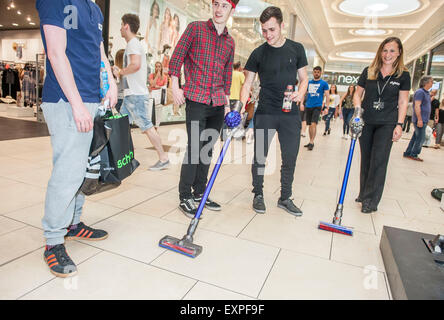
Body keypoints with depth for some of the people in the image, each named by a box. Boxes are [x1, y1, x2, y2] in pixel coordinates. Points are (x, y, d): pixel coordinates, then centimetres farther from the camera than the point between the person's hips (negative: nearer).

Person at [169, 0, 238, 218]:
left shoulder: (230, 42, 17)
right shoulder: (195, 28, 4)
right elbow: (177, 55, 1)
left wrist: (227, 102, 15)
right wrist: (175, 86, -8)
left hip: (218, 104, 5)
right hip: (196, 99, -5)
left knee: (207, 149, 9)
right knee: (195, 147, -10)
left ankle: (199, 193, 21)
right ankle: (185, 197, 3)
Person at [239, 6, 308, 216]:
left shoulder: (296, 49, 6)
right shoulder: (258, 53, 1)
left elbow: (303, 78, 11)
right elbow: (247, 83, 2)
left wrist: (300, 93, -10)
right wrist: (242, 104, -15)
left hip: (290, 114, 2)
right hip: (265, 113, -1)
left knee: (290, 159, 6)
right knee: (259, 157, 3)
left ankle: (285, 198, 22)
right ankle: (258, 195, 21)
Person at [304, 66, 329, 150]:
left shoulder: (324, 83, 2)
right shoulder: (308, 82, 12)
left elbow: (327, 95, 1)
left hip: (317, 106, -4)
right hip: (308, 106, 4)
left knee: (313, 124, -17)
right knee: (309, 125, 9)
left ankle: (312, 142, -12)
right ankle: (311, 142, 19)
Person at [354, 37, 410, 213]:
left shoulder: (403, 75, 2)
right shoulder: (368, 71, 5)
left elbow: (402, 102, 2)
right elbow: (357, 94, 9)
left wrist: (399, 124, -5)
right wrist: (357, 107, -11)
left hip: (387, 124, -2)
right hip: (366, 122, 2)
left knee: (379, 160, -6)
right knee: (366, 159, 9)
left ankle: (371, 200, 1)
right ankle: (364, 194, 23)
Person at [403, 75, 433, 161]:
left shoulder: (427, 93, 18)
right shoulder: (420, 92, -12)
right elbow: (417, 106, -20)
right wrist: (419, 119, -24)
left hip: (423, 120, 9)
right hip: (420, 120, -9)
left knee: (415, 138, 10)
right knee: (421, 138, -7)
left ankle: (407, 153, 14)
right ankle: (413, 155, 1)